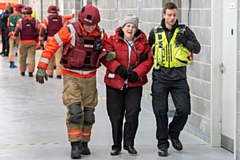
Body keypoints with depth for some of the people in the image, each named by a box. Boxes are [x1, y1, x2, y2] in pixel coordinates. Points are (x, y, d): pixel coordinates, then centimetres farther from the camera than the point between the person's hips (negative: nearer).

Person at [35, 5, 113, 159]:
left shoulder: (101, 34, -3)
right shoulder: (70, 30, -16)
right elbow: (51, 45, -13)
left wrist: (108, 54, -10)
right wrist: (42, 67, -16)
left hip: (90, 77, 4)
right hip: (71, 76, -4)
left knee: (89, 113, 9)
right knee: (74, 111, -15)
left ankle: (84, 143, 24)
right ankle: (75, 145, -8)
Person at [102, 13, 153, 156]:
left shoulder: (143, 42, 2)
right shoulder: (112, 40, -1)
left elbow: (148, 60, -2)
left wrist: (137, 73, -15)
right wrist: (118, 68, -21)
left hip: (134, 84, 0)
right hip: (114, 83, 0)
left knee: (132, 114, -8)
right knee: (116, 116, 7)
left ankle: (129, 143, 10)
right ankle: (116, 145, 20)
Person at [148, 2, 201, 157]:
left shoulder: (184, 30, 2)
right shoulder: (156, 32, 4)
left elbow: (197, 48, 1)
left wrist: (186, 41, -15)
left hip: (179, 77, 0)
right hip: (160, 77, 0)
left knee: (184, 110, -4)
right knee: (160, 111, 2)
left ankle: (174, 133, 24)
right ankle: (163, 143, 14)